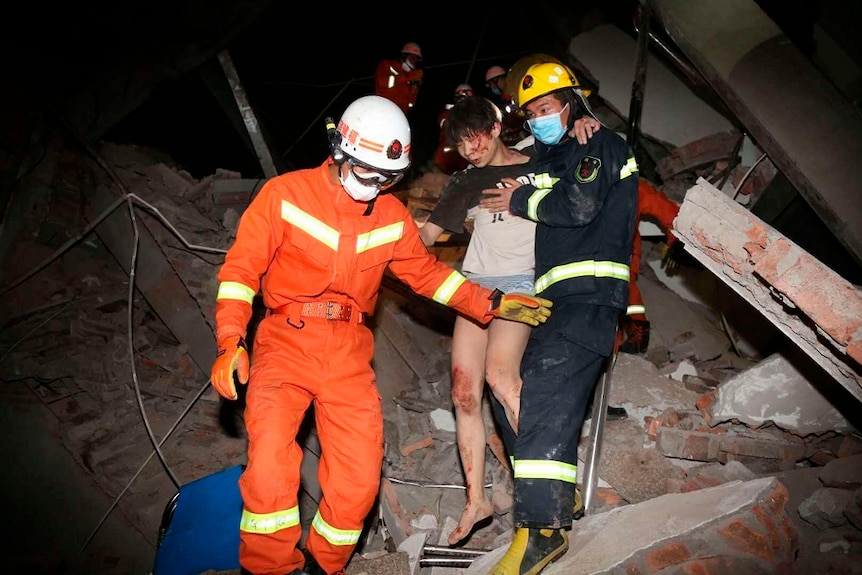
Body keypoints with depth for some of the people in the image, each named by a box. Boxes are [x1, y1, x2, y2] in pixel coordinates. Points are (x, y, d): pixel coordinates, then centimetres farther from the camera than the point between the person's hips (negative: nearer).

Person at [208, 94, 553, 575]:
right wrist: (231, 342, -14)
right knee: (270, 466, -20)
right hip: (286, 342, -2)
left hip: (348, 354, 3)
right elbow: (241, 268, -4)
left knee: (360, 478, -4)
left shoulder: (393, 217, 6)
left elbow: (427, 272, 15)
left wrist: (492, 304, 7)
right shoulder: (285, 194, -5)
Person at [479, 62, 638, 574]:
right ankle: (559, 494, 17)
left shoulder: (598, 145, 2)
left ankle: (543, 529, -22)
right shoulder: (547, 159, 27)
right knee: (510, 387, 7)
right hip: (555, 297, 9)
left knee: (545, 391, -22)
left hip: (590, 293, -9)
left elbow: (579, 205, -13)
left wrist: (523, 201, -2)